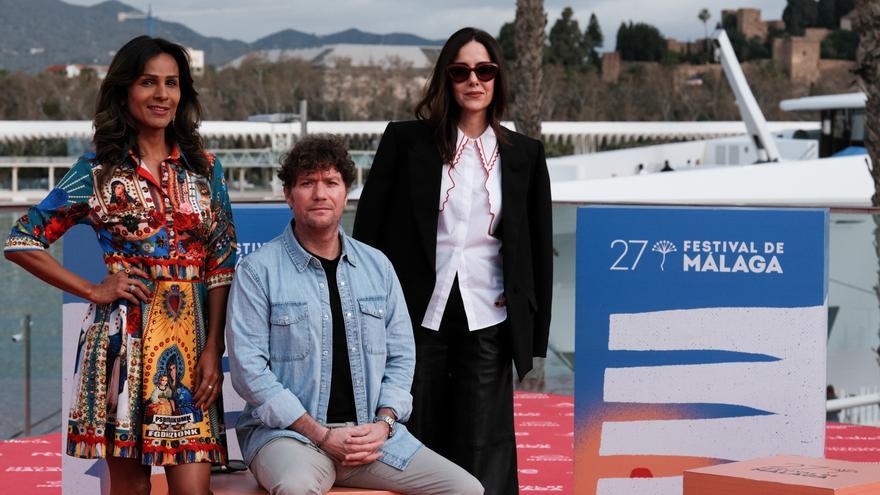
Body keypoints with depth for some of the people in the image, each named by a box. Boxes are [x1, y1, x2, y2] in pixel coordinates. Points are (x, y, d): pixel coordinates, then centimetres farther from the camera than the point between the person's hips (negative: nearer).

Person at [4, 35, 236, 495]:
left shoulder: (205, 168, 10)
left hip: (191, 335, 2)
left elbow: (222, 265, 7)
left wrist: (213, 349, -2)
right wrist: (93, 291, -2)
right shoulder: (99, 171, 3)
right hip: (122, 335, -1)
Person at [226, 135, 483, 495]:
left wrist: (383, 423, -4)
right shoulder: (259, 271, -2)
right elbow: (248, 367, -8)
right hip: (288, 431, -4)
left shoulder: (377, 266, 13)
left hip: (371, 434, 5)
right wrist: (320, 435, -14)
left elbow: (400, 355, 15)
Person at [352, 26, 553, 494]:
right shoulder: (405, 140, 2)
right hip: (418, 316, 0)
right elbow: (368, 226, 3)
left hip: (487, 322, 1)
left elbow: (539, 248, 10)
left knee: (482, 452, 2)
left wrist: (535, 334, 7)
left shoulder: (524, 154, 8)